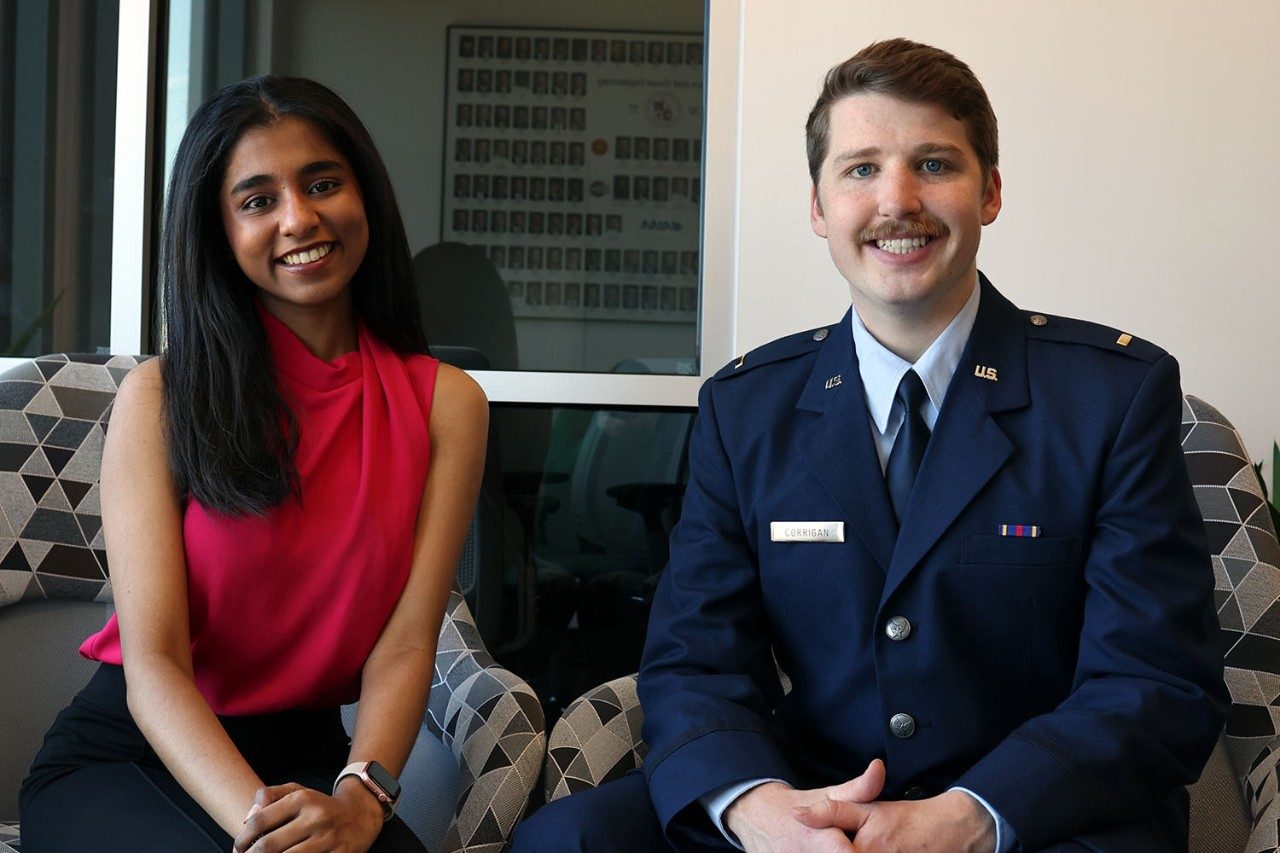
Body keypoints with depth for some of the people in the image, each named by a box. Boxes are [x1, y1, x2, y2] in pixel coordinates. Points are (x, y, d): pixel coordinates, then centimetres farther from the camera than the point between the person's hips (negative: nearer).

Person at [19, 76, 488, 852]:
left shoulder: (446, 403, 2)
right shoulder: (161, 399, -4)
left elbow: (406, 642, -7)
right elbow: (153, 660, -13)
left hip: (306, 754, 2)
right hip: (126, 755, -2)